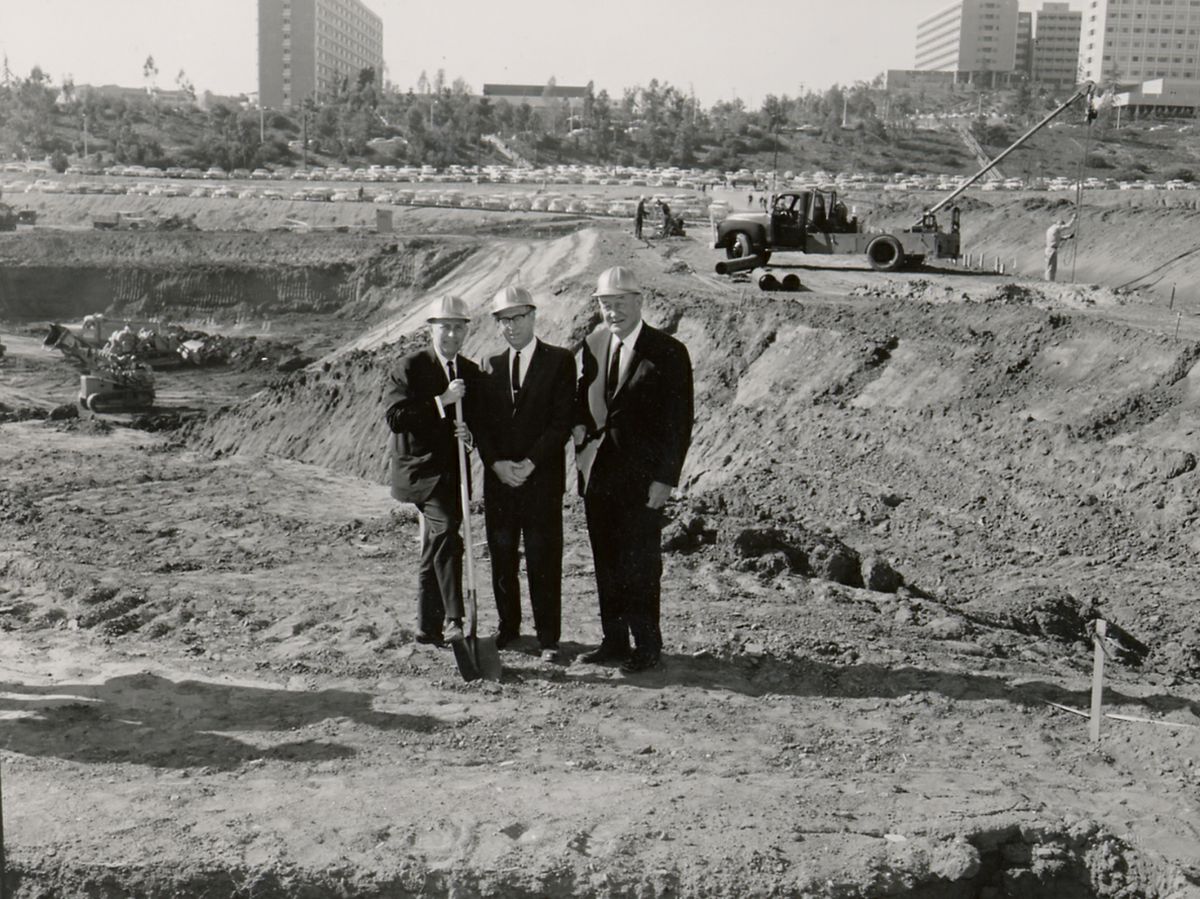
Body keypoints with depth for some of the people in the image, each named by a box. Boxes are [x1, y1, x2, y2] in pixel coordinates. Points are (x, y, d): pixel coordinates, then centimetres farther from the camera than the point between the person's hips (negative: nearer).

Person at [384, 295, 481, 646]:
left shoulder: (471, 372, 11)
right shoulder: (410, 367, -7)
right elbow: (394, 417, -17)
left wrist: (469, 433, -5)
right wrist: (441, 401, -22)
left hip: (453, 472, 6)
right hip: (420, 468, -6)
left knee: (435, 547, 13)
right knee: (447, 530, -25)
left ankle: (428, 626, 22)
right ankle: (453, 619, -27)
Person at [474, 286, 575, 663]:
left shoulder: (560, 361, 1)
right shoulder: (491, 366, 14)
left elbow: (562, 421, -6)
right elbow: (481, 423, 10)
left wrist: (530, 463, -13)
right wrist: (496, 463, -6)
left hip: (542, 477, -4)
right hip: (498, 477, 4)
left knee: (543, 558, -2)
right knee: (502, 557, 7)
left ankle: (548, 637, 5)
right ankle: (508, 626, 21)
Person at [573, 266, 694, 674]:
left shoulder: (668, 353, -8)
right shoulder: (592, 346, 9)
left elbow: (680, 422, -9)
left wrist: (664, 479, -13)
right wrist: (581, 428, 0)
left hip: (641, 478, -5)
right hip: (597, 475, 6)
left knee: (640, 564, 0)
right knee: (606, 561, 12)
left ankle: (647, 646, 11)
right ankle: (613, 639, 23)